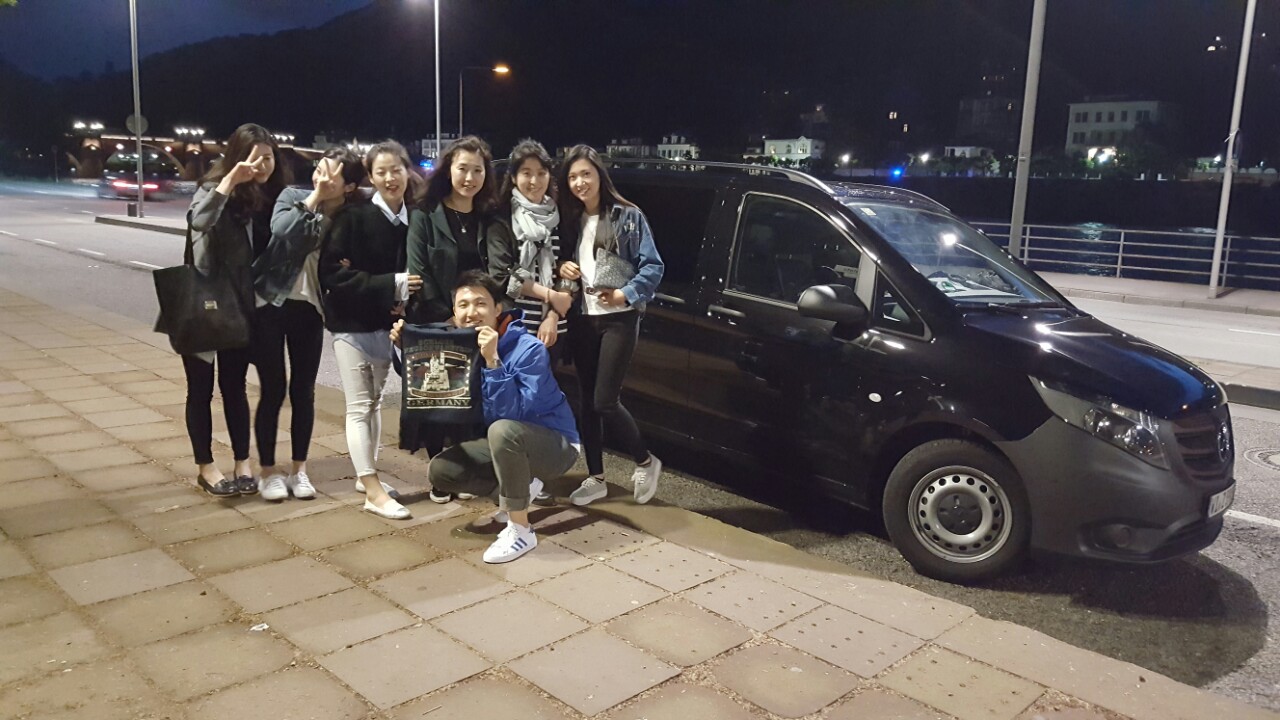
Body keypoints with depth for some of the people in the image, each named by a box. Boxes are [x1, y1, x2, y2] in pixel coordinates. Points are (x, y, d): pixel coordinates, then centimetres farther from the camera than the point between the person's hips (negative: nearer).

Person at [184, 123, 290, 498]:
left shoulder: (274, 196, 2)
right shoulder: (215, 189, -13)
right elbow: (198, 221, -34)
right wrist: (231, 180, -35)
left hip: (241, 307, 4)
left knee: (234, 385, 14)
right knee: (201, 388, 8)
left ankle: (243, 464, 22)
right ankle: (206, 468, 18)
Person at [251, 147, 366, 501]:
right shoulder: (293, 196, -5)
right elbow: (281, 230, -25)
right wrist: (313, 197, -22)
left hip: (309, 307, 2)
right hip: (270, 302, -1)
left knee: (303, 391, 6)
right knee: (273, 389, 1)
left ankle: (299, 470, 20)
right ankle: (268, 471, 14)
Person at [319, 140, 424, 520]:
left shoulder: (415, 219, -1)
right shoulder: (353, 217, -13)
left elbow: (417, 273, 8)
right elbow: (333, 274, -18)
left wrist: (403, 302, -11)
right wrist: (391, 285, -24)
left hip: (386, 322, 5)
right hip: (352, 322, -5)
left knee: (375, 401, 15)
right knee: (359, 406, -4)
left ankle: (365, 474, 28)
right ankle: (374, 491, -2)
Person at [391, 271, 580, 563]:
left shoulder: (528, 349, -26)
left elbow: (514, 414, -34)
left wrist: (493, 361, -40)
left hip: (556, 444, -7)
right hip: (507, 444, 7)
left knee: (502, 430, -37)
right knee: (439, 470, -6)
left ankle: (521, 530, -21)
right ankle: (518, 487, 11)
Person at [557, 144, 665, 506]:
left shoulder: (628, 216, -5)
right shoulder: (570, 221, 10)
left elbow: (653, 266, -8)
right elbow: (563, 261, 19)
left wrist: (626, 294, -21)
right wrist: (562, 268, -4)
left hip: (618, 319, -5)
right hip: (581, 319, 6)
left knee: (605, 401, -9)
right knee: (587, 400, 8)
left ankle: (645, 461, 14)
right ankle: (595, 478, 20)